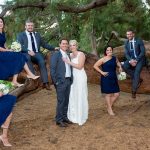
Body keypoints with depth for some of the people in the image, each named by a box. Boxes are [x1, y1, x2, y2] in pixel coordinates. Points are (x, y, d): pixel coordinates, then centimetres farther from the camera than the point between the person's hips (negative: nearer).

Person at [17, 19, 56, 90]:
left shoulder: (37, 34, 24)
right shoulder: (21, 35, 13)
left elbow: (44, 44, 22)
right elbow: (20, 46, -2)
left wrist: (54, 48, 10)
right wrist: (28, 51, -20)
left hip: (36, 53, 2)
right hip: (26, 53, -2)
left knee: (42, 61, -29)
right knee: (28, 58, -38)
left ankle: (45, 82, -34)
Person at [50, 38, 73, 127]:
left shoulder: (68, 55, 16)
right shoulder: (56, 55, -6)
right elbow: (52, 69, -10)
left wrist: (71, 79, 9)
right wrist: (56, 82, -13)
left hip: (68, 81, 7)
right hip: (61, 81, -7)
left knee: (66, 101, 11)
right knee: (61, 101, -4)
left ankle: (64, 117, 22)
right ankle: (59, 120, 6)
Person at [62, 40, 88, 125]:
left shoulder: (81, 54, -7)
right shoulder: (70, 55, 10)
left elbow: (79, 66, -18)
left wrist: (68, 62, -20)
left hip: (80, 77, -6)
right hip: (72, 77, 6)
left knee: (80, 97, 1)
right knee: (72, 97, 9)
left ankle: (81, 118, 11)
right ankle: (74, 116, 22)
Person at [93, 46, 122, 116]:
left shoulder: (114, 58, 7)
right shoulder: (103, 59, -10)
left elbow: (117, 62, 29)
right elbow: (95, 66, -9)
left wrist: (120, 67, 10)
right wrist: (102, 72, -12)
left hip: (114, 78, 6)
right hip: (106, 79, -6)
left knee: (116, 94, 6)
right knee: (108, 94, 4)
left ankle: (109, 106, 27)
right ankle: (110, 109, 20)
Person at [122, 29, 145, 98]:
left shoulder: (139, 41, -11)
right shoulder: (126, 43, 2)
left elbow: (143, 52, -14)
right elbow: (126, 53, -2)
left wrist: (136, 60, -22)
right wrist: (130, 60, -22)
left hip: (140, 59, -4)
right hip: (131, 59, 4)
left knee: (137, 71, -24)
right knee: (124, 66, -24)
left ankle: (134, 91, -15)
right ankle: (138, 79, -7)